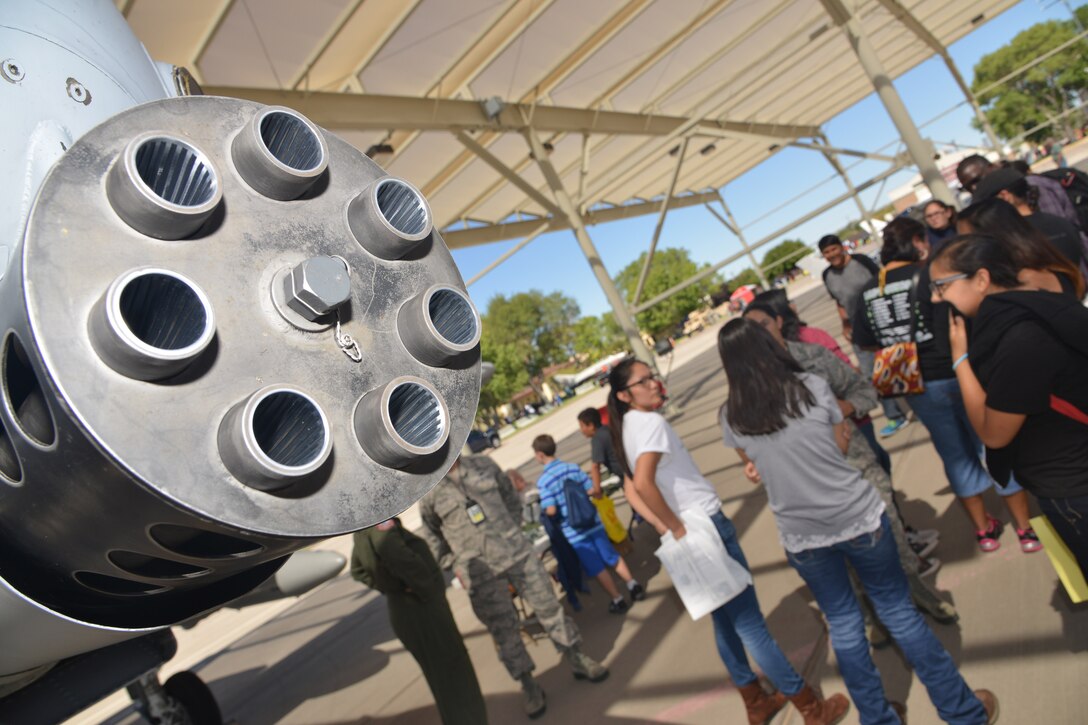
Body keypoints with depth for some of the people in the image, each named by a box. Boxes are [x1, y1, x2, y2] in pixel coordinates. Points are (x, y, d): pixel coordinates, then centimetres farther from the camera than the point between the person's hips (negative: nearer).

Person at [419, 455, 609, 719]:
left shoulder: (484, 464, 1)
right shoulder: (428, 492, -4)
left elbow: (511, 499, 12)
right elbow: (432, 535, 6)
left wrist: (512, 534, 6)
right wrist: (453, 565, 0)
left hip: (517, 552, 2)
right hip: (478, 571, -2)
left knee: (547, 605, 9)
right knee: (503, 628, 5)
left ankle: (577, 659, 27)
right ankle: (529, 685, 22)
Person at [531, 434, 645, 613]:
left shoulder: (543, 480, -15)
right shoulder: (573, 467, -2)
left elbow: (551, 510, -20)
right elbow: (592, 490, 0)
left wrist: (542, 509, 2)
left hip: (574, 531, -4)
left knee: (597, 568, 9)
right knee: (612, 556, 19)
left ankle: (617, 600, 17)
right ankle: (633, 585, 21)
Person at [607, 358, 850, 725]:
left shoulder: (626, 429, 10)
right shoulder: (652, 422, -18)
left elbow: (633, 490, 15)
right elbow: (644, 483, -32)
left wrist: (667, 526, 11)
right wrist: (677, 528, -22)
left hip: (691, 529, 9)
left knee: (725, 622, 20)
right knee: (749, 624, 3)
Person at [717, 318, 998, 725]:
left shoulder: (732, 416, -10)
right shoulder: (811, 386, -11)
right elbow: (842, 445, 2)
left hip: (800, 535, 1)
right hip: (856, 516, 0)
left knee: (842, 622, 19)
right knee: (896, 608, 17)